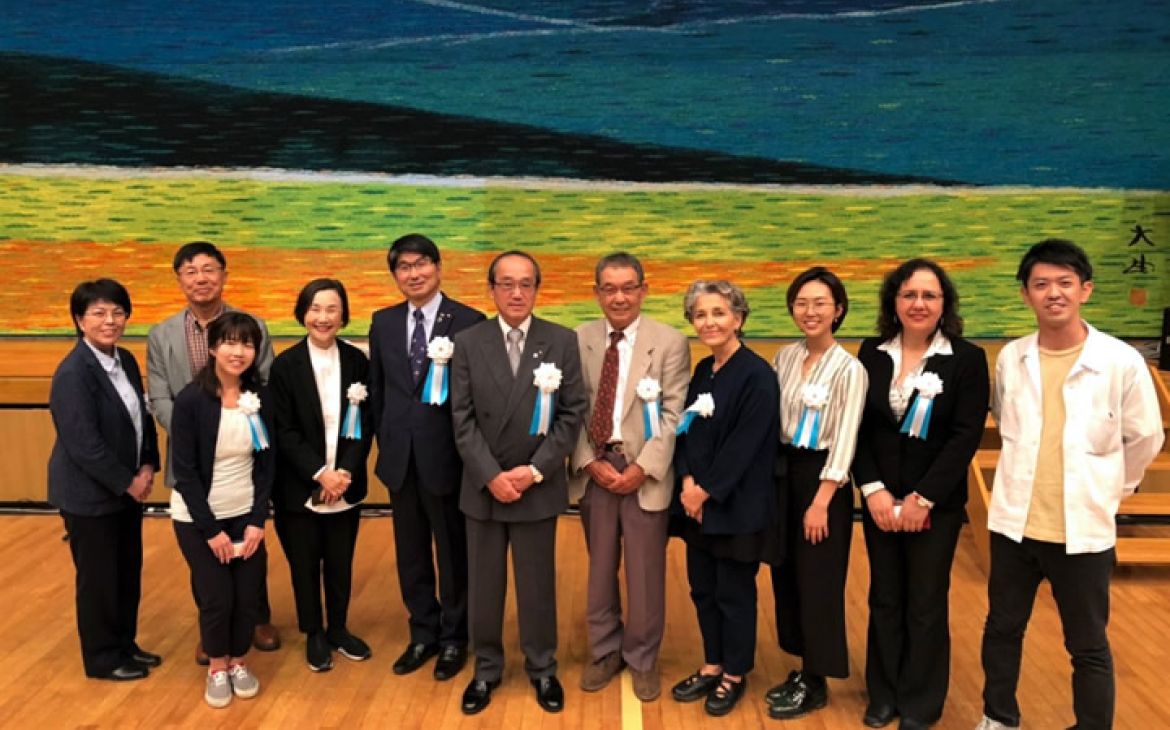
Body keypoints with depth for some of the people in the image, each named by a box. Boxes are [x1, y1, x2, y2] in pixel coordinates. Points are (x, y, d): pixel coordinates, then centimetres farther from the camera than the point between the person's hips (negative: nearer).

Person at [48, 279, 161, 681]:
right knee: (98, 577, 8)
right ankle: (103, 657, 24)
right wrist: (128, 482, -18)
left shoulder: (125, 361, 3)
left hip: (127, 488, 8)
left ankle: (125, 644, 34)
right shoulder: (72, 373, -21)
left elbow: (143, 418, 10)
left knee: (128, 571, 17)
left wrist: (147, 467, -3)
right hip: (90, 494, -8)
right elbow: (83, 443, -25)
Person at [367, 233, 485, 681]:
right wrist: (385, 442, 9)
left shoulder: (469, 322, -8)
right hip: (400, 458, 4)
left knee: (453, 553, 10)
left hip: (446, 456, -4)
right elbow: (377, 390, 13)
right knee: (411, 553, 15)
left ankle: (454, 638, 28)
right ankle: (423, 634, 32)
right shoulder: (383, 322, 7)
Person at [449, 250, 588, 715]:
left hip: (538, 485, -1)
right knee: (483, 584, 11)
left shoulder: (563, 342, -2)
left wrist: (536, 470, -12)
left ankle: (542, 669, 28)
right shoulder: (468, 343, -1)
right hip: (483, 486, 1)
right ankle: (486, 669, 29)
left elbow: (573, 413, -4)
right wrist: (491, 476, -13)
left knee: (538, 583, 10)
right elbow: (462, 420, -4)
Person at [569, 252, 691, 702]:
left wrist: (642, 468, -15)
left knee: (645, 572, 8)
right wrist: (589, 462, -9)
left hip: (645, 472, -2)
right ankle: (605, 651, 34)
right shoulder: (578, 340, 2)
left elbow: (674, 415, -8)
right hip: (594, 469, 2)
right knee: (599, 567, 15)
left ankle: (642, 659, 28)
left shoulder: (670, 342, -5)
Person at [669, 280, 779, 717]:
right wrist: (687, 481, -6)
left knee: (734, 592, 7)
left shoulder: (756, 374, -15)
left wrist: (707, 491, -15)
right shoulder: (702, 371, 8)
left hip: (736, 506, -7)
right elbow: (687, 431, 9)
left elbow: (744, 445, -18)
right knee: (702, 589, 15)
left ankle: (735, 676, 25)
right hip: (697, 502, 7)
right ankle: (712, 667, 32)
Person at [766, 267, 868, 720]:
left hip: (820, 476, -6)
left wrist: (821, 502, -16)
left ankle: (815, 683, 18)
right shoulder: (785, 357, 5)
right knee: (785, 575, 13)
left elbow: (844, 441, -14)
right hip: (783, 471, 6)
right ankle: (802, 670, 28)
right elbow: (770, 417, 9)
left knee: (817, 582, 3)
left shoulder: (849, 369, -13)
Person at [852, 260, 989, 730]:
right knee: (884, 599, 12)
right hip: (879, 499, 3)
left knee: (926, 605, 9)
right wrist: (873, 489, -10)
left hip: (936, 504, -2)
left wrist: (922, 498, -16)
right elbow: (857, 426, 1)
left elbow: (966, 436, -11)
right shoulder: (872, 354, 2)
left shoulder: (968, 359, -7)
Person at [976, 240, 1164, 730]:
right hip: (1014, 523, 3)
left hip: (1084, 530, -3)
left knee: (1088, 647, 11)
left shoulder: (1122, 362, -11)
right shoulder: (1010, 358, -2)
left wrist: (1109, 490, 10)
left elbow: (1145, 439, 2)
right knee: (1002, 629, 17)